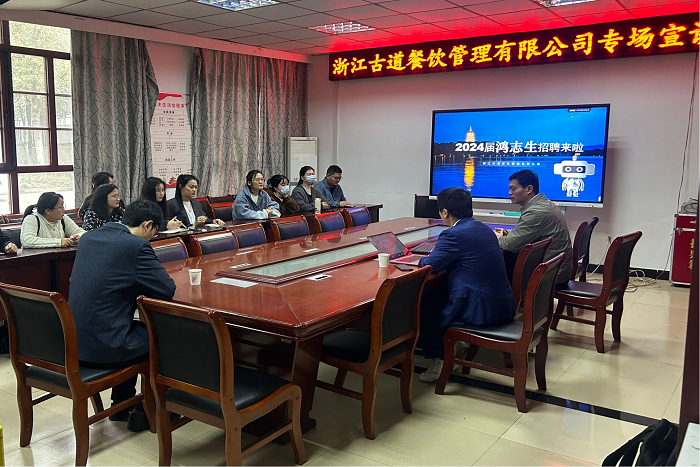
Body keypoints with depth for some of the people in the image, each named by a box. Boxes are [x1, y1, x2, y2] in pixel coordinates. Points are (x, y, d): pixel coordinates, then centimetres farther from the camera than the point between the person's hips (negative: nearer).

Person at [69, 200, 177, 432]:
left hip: (73, 342, 8)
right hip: (103, 347, -8)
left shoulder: (89, 237, 8)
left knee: (137, 326, 32)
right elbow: (167, 290, -12)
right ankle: (145, 412, 23)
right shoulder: (136, 246, -17)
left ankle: (121, 404, 40)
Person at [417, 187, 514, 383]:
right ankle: (456, 345, 29)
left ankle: (439, 360, 14)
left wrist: (423, 259, 7)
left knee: (423, 312, 9)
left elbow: (428, 266, -15)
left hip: (481, 310, -9)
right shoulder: (484, 229, 11)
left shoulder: (454, 234, -16)